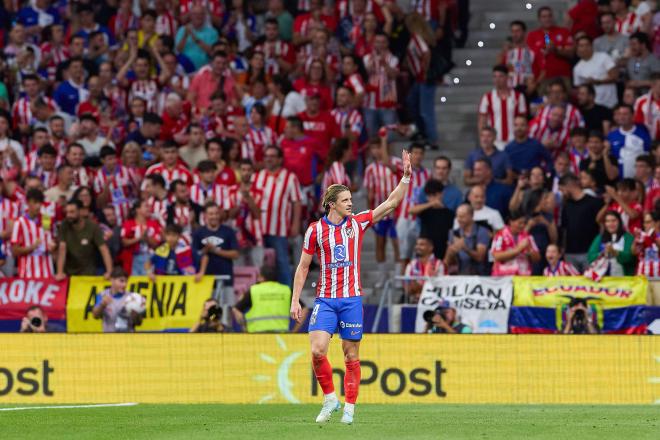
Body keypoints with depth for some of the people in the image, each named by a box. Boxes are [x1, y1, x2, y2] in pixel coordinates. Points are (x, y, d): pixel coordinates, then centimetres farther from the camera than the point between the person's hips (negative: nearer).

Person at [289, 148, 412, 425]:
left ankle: (349, 408, 8)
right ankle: (329, 398, 3)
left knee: (351, 356, 2)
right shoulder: (315, 230, 1)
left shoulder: (358, 223, 3)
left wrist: (406, 177, -9)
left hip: (351, 298, 1)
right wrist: (295, 300, 1)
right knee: (317, 351, -15)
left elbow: (391, 203, 1)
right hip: (324, 299, -1)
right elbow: (303, 267, 6)